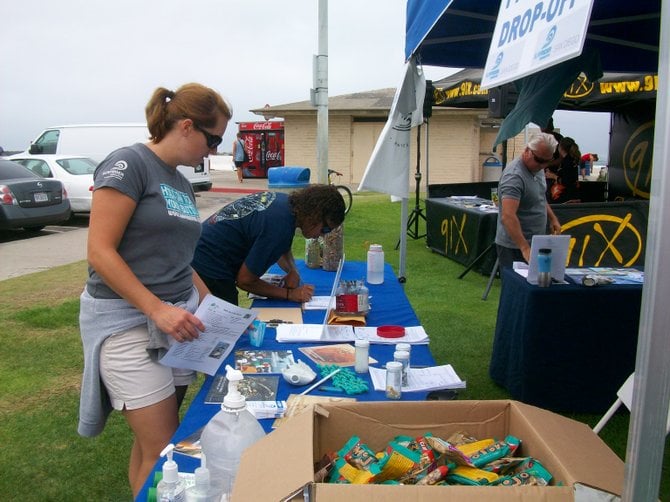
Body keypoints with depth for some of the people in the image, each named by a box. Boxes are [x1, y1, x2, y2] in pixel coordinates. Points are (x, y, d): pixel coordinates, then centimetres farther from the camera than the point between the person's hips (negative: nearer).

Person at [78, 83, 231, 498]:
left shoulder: (183, 184, 14)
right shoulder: (129, 164, -10)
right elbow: (100, 253, -16)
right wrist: (157, 309, -22)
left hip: (176, 318, 8)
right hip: (127, 320, -7)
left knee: (151, 441, 14)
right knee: (163, 449, -5)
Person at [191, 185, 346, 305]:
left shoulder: (283, 200, -2)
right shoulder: (279, 227, -29)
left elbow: (282, 249, 18)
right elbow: (244, 280, -19)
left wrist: (293, 272, -1)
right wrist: (290, 294, -14)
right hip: (209, 270, -9)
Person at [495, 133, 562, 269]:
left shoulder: (537, 168, 6)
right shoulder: (514, 176, -24)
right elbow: (508, 216, -34)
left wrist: (552, 218, 14)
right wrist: (525, 249, -40)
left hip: (535, 242, 9)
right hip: (514, 247, -9)